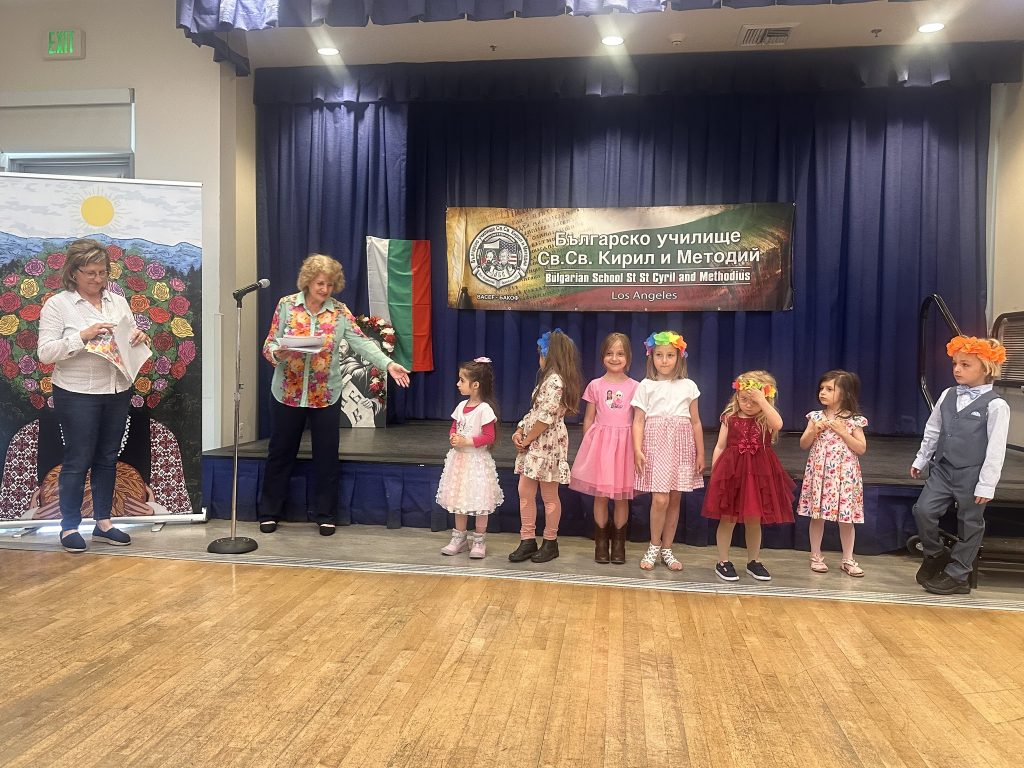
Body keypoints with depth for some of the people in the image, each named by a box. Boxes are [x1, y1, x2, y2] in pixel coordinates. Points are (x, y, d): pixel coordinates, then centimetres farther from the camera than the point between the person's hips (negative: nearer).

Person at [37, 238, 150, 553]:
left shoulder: (118, 302, 10)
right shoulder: (57, 305, -4)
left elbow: (132, 340, 13)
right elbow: (45, 352, -11)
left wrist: (139, 337, -10)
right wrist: (82, 336, -23)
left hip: (117, 392, 5)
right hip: (77, 395, -5)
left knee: (108, 459, 12)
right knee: (78, 461, 2)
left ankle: (103, 523, 23)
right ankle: (69, 527, 15)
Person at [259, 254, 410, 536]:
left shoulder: (340, 312, -2)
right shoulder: (286, 305, -2)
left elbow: (361, 342, -11)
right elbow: (269, 343, -2)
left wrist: (388, 364, -25)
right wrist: (277, 353, -26)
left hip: (326, 396, 1)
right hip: (288, 394, 0)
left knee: (326, 457, 7)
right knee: (280, 453, 11)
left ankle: (325, 515, 21)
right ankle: (269, 512, 27)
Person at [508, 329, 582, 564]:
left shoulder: (554, 380, -17)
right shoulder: (548, 378, 15)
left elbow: (546, 417, -22)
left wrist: (526, 440, -12)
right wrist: (519, 431, 3)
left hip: (548, 444, -9)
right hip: (533, 445, 9)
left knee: (549, 496, 4)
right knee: (525, 492, 8)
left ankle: (550, 542, 16)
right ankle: (527, 540, 16)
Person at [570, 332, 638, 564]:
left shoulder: (635, 387, 2)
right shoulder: (595, 386, 3)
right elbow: (588, 419, 8)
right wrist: (588, 446, 3)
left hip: (625, 443, 0)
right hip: (599, 442, 0)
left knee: (621, 496, 7)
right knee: (600, 495, 5)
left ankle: (618, 542, 19)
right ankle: (601, 541, 17)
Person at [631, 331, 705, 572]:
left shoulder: (688, 386, 8)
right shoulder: (646, 386, 2)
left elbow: (695, 422, 11)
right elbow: (638, 421, -1)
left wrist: (700, 453, 8)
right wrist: (637, 450, -12)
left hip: (681, 446, 3)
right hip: (656, 444, -3)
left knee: (675, 499, 7)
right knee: (660, 499, -12)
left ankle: (667, 549, 20)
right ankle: (654, 547, 8)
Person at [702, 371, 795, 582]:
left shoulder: (766, 420, -2)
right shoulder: (730, 418, 0)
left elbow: (778, 424, -27)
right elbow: (720, 447, 4)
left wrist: (762, 401, -27)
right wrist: (714, 473, 1)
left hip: (759, 475, 1)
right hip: (731, 473, 0)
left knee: (754, 520, 13)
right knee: (728, 519, 7)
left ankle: (753, 561, 28)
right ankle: (723, 562, 17)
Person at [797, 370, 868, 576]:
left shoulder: (854, 420, -3)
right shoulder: (816, 416, 3)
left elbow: (861, 449, -5)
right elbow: (803, 445, 6)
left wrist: (842, 431, -14)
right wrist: (814, 430, -11)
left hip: (844, 473, -2)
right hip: (819, 471, 2)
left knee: (846, 517, 4)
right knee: (817, 515, 6)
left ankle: (848, 559, 17)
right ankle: (816, 556, 18)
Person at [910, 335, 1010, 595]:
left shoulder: (995, 406, -12)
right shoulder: (947, 396, 4)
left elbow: (996, 449, -13)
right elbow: (932, 431, 13)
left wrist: (986, 484, -14)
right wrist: (921, 460, 15)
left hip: (971, 476, -5)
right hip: (942, 469, 5)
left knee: (970, 525, 8)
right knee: (923, 510, -4)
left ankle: (956, 576, 21)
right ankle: (935, 555, 21)